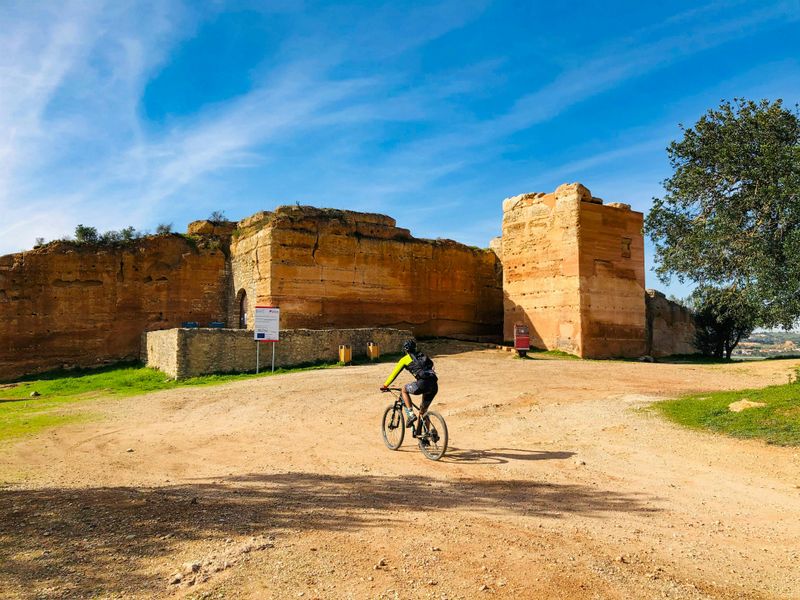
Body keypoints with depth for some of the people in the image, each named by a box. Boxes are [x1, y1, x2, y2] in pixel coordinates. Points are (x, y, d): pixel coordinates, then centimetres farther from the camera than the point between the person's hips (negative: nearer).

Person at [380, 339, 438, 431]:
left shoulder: (405, 359, 15)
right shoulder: (423, 356, 29)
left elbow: (394, 374, 19)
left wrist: (385, 386, 31)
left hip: (422, 384, -6)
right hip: (434, 385, 6)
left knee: (404, 390, 23)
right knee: (423, 411, 23)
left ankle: (411, 414, 9)